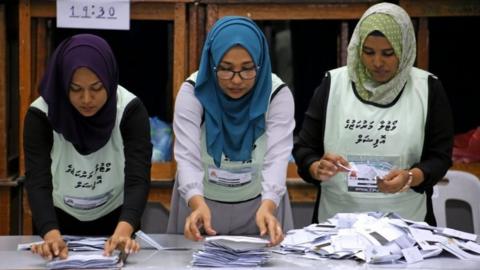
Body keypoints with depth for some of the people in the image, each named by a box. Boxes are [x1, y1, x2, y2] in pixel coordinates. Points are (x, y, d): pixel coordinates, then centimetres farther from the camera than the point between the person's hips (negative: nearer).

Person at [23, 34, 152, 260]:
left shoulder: (131, 110, -22)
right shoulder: (41, 115, -22)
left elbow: (138, 178, -31)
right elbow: (37, 181, -30)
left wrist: (123, 231, -48)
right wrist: (51, 234, -48)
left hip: (116, 218, 0)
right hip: (59, 219, 0)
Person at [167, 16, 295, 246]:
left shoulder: (277, 95, -11)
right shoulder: (193, 92, -12)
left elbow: (276, 159, -21)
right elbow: (188, 157, -20)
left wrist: (267, 207, -39)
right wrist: (198, 204, -39)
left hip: (259, 207, 0)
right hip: (201, 205, 0)